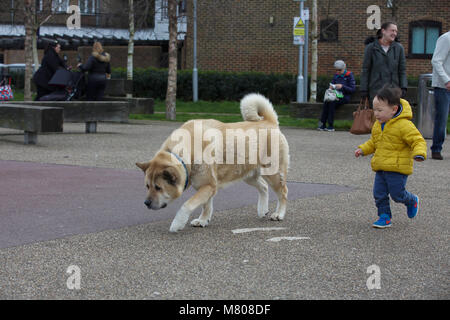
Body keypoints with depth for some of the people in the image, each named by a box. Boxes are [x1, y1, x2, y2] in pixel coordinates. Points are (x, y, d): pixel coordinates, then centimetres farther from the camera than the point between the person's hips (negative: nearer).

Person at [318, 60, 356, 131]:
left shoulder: (349, 75, -2)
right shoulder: (336, 75, 14)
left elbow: (353, 89, -7)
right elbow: (332, 83, 24)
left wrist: (342, 86, -20)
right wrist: (331, 87, -1)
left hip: (344, 97, -5)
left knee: (332, 102, -33)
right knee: (326, 102, -28)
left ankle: (331, 126, -30)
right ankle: (322, 124, -31)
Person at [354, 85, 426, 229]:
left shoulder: (404, 125, -15)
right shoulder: (378, 125, 10)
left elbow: (418, 141, -15)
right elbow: (373, 142, 26)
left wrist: (419, 153, -33)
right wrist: (363, 149, 12)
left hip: (397, 168, -7)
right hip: (381, 168, 7)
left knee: (397, 194, -2)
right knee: (379, 194, 3)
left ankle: (412, 201, 29)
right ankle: (384, 217, 16)